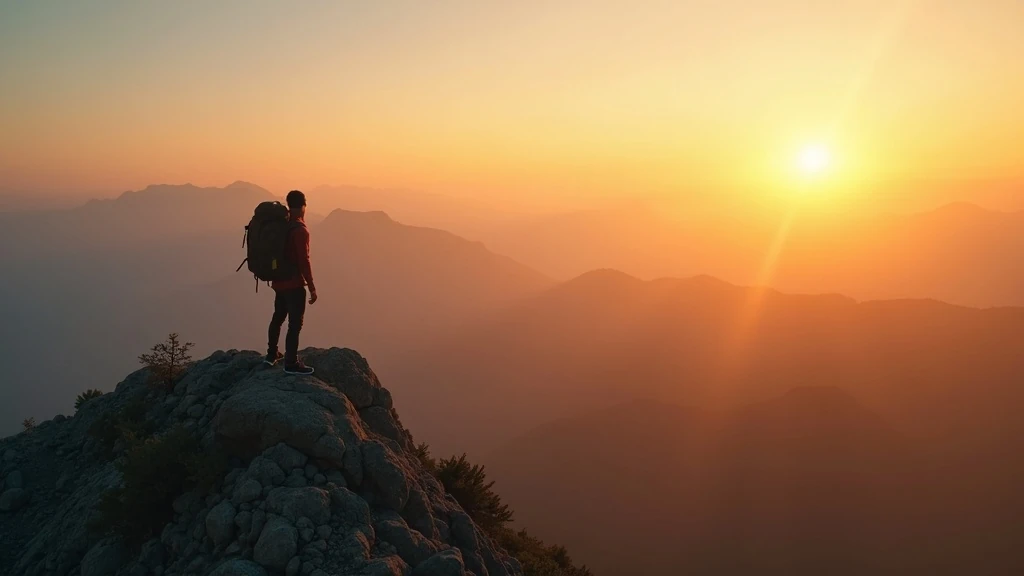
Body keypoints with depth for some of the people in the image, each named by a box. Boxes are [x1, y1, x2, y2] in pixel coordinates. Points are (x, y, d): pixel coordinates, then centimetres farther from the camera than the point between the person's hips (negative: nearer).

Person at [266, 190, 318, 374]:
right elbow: (304, 261, -22)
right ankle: (291, 363, 4)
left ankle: (272, 354, 35)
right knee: (295, 323, -1)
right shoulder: (300, 230, -20)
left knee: (278, 317, 22)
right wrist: (312, 287, -17)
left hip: (279, 281, 9)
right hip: (294, 284, -9)